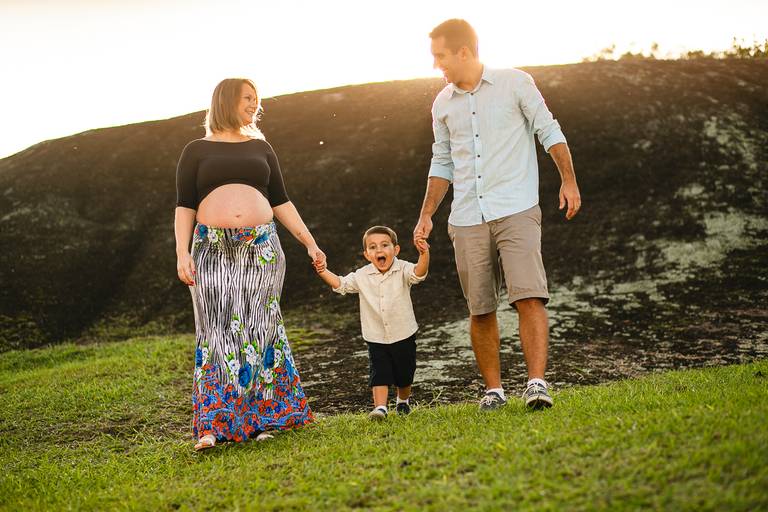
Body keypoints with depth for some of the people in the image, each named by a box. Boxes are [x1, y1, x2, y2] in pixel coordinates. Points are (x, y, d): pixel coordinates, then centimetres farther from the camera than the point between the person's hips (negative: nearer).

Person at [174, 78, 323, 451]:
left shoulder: (260, 147, 18)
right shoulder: (196, 150, 10)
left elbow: (281, 202, 16)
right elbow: (184, 207, 4)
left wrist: (310, 243, 10)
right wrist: (182, 253, -8)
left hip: (261, 246, 2)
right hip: (213, 249, -2)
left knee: (259, 328, -1)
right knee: (217, 330, -7)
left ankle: (260, 418, 5)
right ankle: (212, 426, -5)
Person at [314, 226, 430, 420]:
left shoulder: (402, 270, -12)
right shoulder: (362, 276, -4)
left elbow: (419, 273, -30)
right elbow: (340, 284, -2)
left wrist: (424, 255, -50)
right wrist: (324, 272, -20)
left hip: (403, 336, -1)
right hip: (376, 338, 1)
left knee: (404, 374, 14)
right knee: (379, 373, -9)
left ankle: (403, 402, 38)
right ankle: (380, 407, -8)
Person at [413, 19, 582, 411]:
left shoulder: (515, 83, 2)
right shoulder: (442, 104, 14)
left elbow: (549, 131, 5)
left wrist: (569, 180, -5)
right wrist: (426, 215, 17)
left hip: (516, 212, -4)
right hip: (467, 220, 4)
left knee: (529, 297, -17)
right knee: (480, 310, 4)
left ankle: (537, 383, -16)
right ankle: (493, 390, 14)